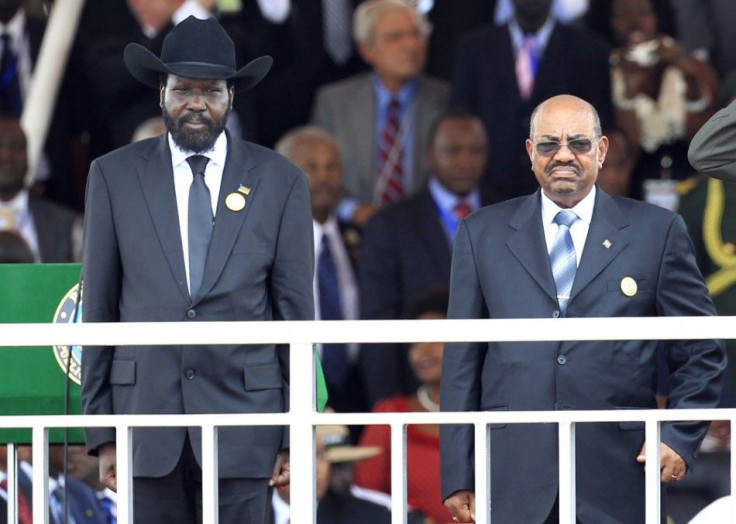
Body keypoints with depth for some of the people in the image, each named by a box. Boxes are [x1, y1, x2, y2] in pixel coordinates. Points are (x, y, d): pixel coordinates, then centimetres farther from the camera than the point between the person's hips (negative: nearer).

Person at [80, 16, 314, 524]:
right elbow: (99, 308, 7)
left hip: (242, 420, -1)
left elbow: (295, 311, 5)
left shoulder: (281, 181, 6)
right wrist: (102, 432, 2)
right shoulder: (115, 176, 7)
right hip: (148, 419, 1)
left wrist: (295, 436, 1)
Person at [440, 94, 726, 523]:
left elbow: (702, 353, 12)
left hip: (617, 485, -1)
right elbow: (461, 363, 11)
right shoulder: (483, 234, 12)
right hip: (513, 484, 1)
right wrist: (458, 476, 5)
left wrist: (680, 437, -3)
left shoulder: (657, 231, 9)